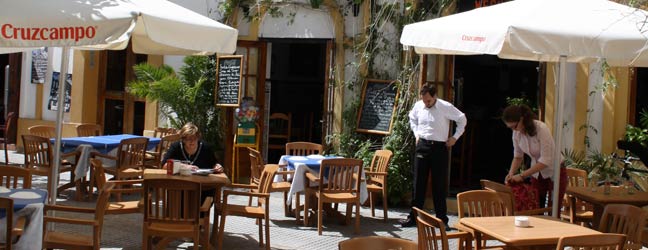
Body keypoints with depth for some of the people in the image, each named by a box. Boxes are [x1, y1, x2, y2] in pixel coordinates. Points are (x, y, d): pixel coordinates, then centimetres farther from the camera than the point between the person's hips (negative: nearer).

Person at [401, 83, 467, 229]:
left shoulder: (446, 107, -10)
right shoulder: (418, 106, 1)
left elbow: (462, 119, 2)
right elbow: (412, 119, 22)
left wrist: (455, 137, 0)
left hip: (439, 147, -3)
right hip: (422, 145, 3)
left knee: (440, 185, 1)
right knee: (418, 183, 6)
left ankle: (442, 219, 9)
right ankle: (413, 217, 13)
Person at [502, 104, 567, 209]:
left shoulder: (541, 129, -28)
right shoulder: (517, 133, -9)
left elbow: (546, 160, -31)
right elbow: (518, 157, 3)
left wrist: (522, 175, -32)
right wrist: (511, 174, -14)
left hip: (554, 173, -5)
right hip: (537, 174, 5)